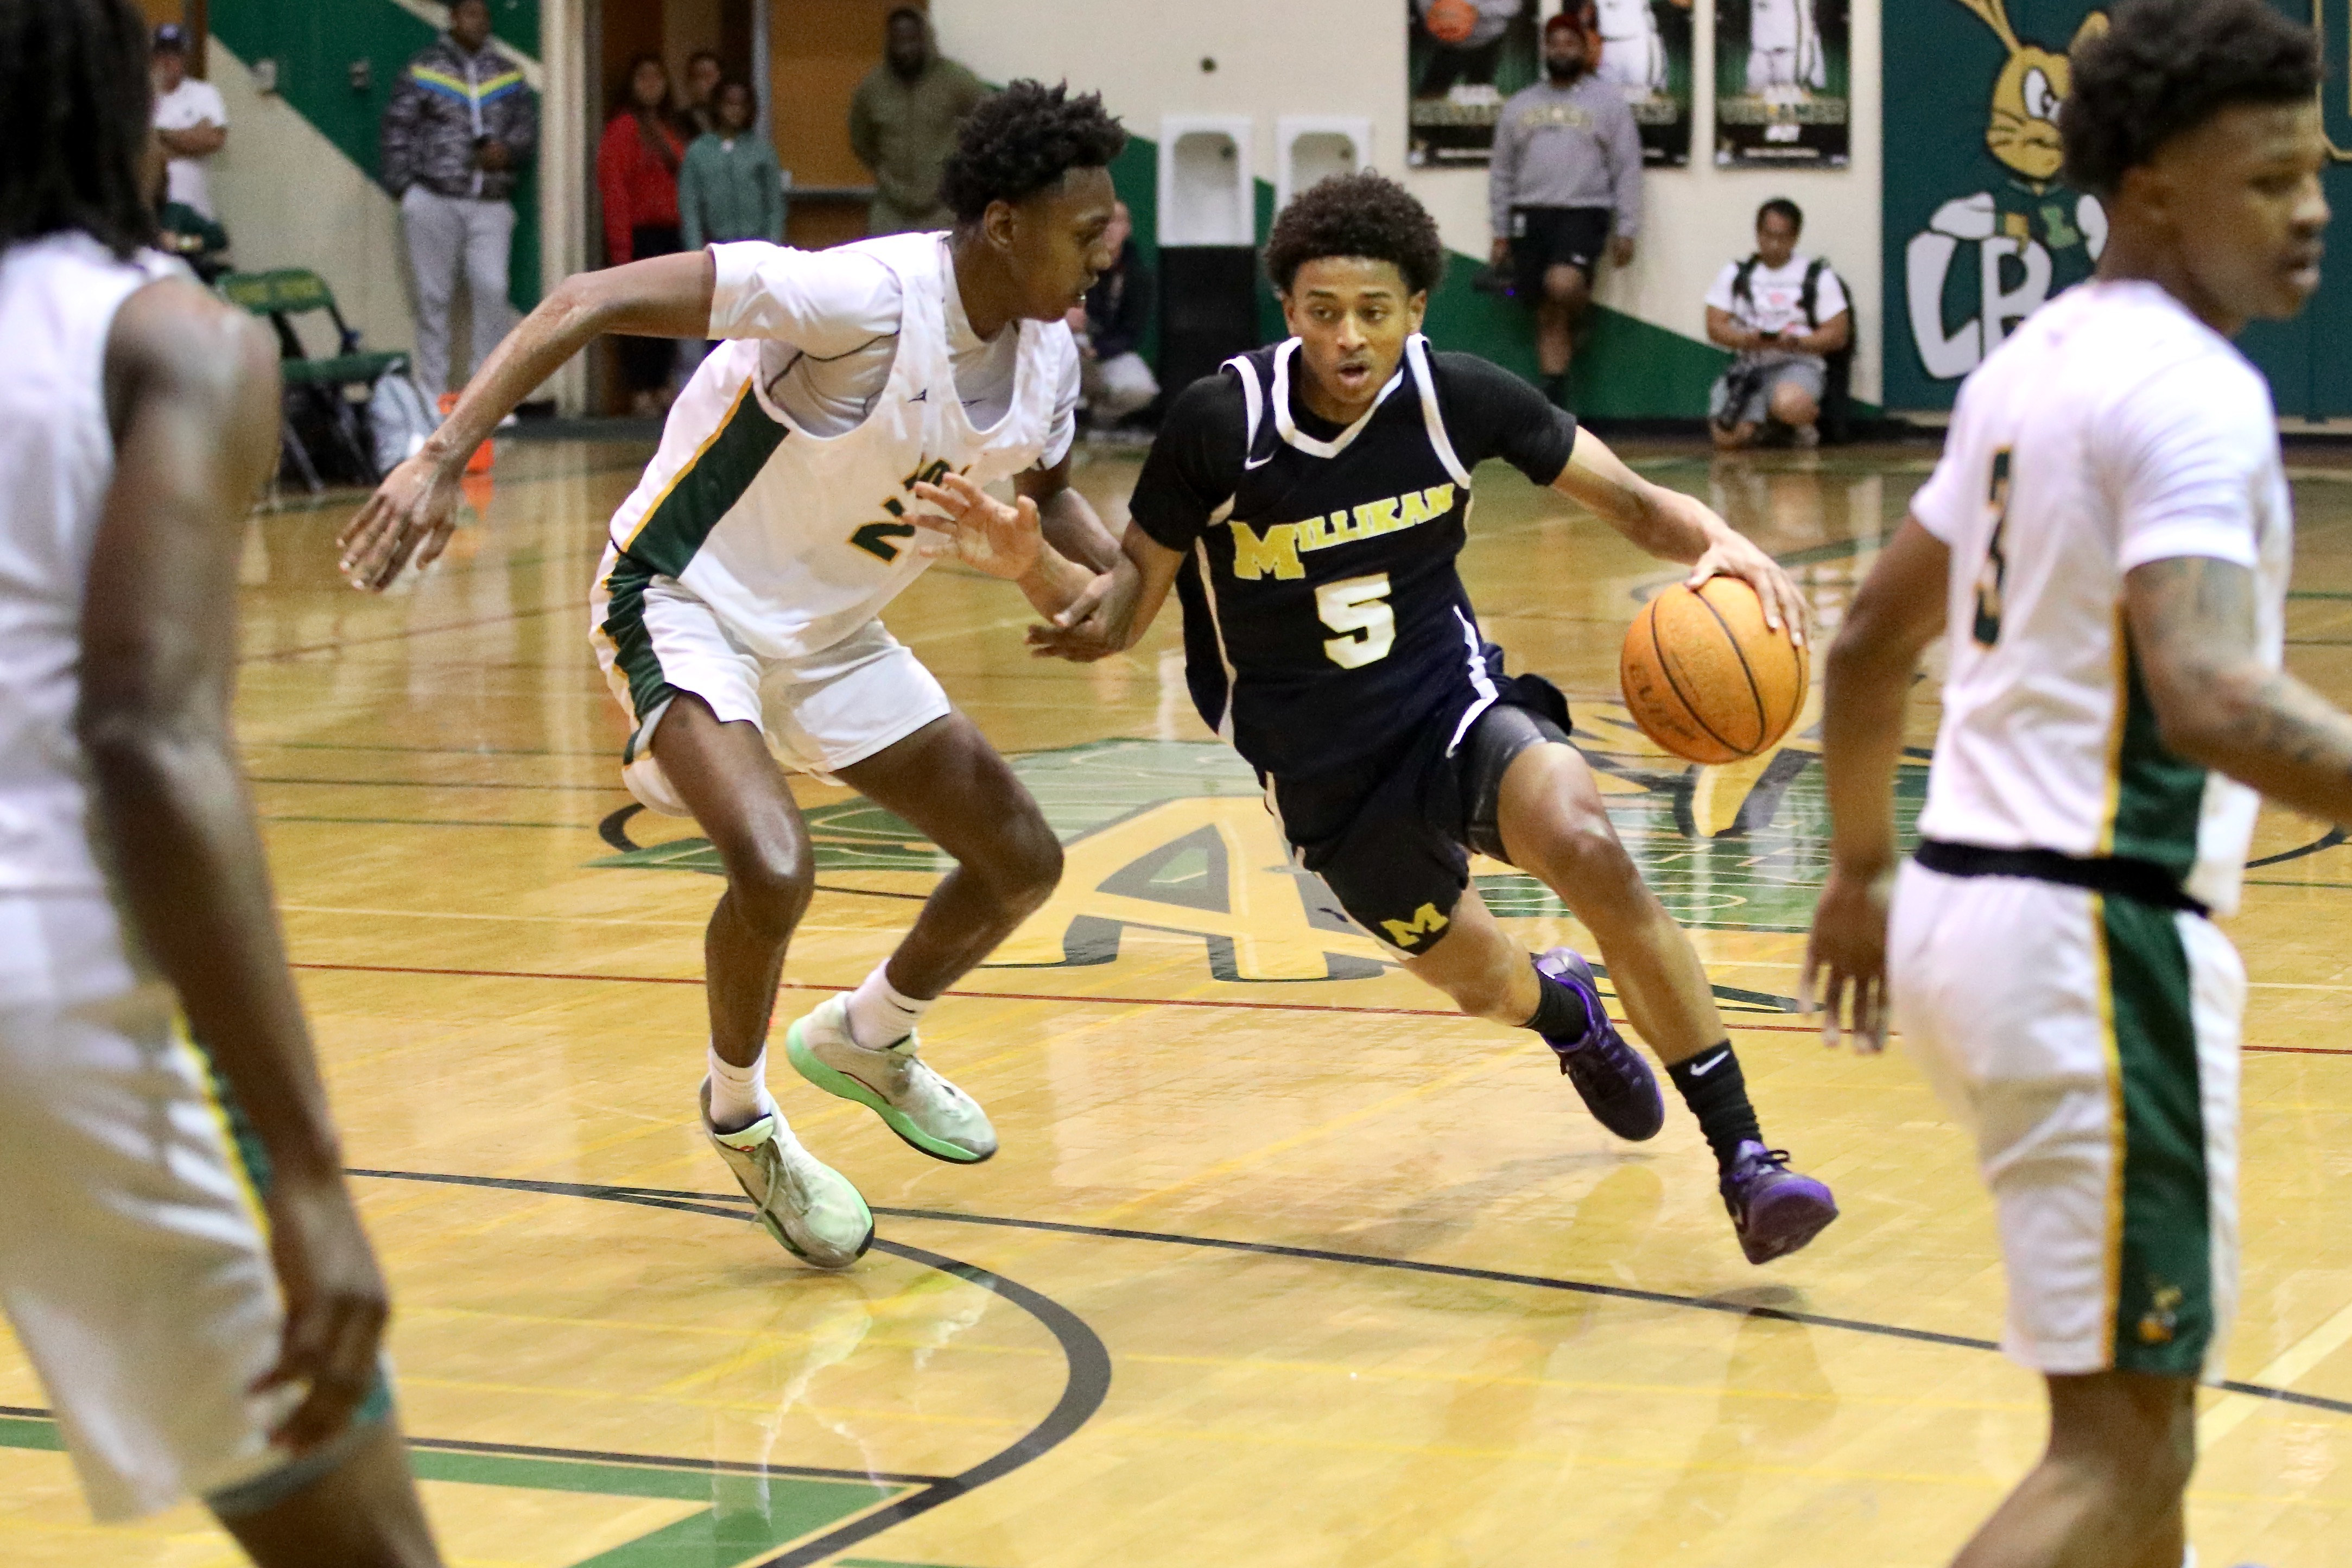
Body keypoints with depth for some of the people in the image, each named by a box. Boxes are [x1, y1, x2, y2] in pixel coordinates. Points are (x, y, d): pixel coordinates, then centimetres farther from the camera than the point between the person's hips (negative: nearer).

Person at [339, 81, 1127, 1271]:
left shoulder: (1045, 359, -6)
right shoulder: (865, 299, -31)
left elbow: (1046, 498, 15)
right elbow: (591, 302, -33)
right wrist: (443, 459, -39)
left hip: (830, 635, 8)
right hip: (687, 602, -8)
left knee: (1021, 862, 9)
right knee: (775, 869, -30)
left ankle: (865, 1040, 38)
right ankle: (739, 1118, 1)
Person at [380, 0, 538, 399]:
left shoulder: (507, 74, 12)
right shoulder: (424, 70, 3)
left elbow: (528, 126, 12)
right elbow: (398, 128, 2)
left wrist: (508, 151, -10)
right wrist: (403, 186, -5)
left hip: (491, 204, 2)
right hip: (434, 200, -2)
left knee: (492, 289, -9)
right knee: (433, 296, 2)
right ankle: (433, 393, 8)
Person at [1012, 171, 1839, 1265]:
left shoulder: (1461, 397, -14)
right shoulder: (1219, 423, -18)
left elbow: (1630, 503, -6)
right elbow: (1138, 584, -6)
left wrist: (1718, 542, -28)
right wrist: (1090, 613, -31)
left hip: (1456, 700, -1)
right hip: (1320, 765, 1)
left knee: (1592, 854, -31)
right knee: (1483, 986, 13)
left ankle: (1744, 1161, -24)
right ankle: (1562, 1008, 56)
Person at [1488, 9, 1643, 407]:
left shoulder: (1608, 102, 3)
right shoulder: (1519, 105, 13)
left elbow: (1627, 170, 0)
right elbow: (1502, 173, 16)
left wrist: (1626, 230, -6)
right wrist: (1500, 232, 10)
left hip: (1583, 214, -4)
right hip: (1530, 215, 4)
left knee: (1563, 285, -30)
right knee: (1547, 315, 2)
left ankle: (1582, 316, 6)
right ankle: (1555, 406, 6)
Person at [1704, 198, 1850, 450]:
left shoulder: (1818, 275, 6)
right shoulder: (1735, 274, 13)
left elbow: (1838, 335, 1)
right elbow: (1715, 327, 6)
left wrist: (1797, 342, -17)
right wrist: (1748, 340, -15)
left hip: (1798, 364, -2)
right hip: (1749, 365, 2)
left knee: (1789, 406, -40)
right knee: (1728, 440, -24)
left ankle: (1806, 421, -3)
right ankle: (1758, 424, 10)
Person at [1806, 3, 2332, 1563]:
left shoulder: (2042, 359, 13)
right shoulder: (2193, 386, -16)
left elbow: (1875, 639, 22)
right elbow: (2207, 694, -31)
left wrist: (1864, 870, 33)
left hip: (1967, 899, 10)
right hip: (2096, 935, -10)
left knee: (2145, 1371, 24)